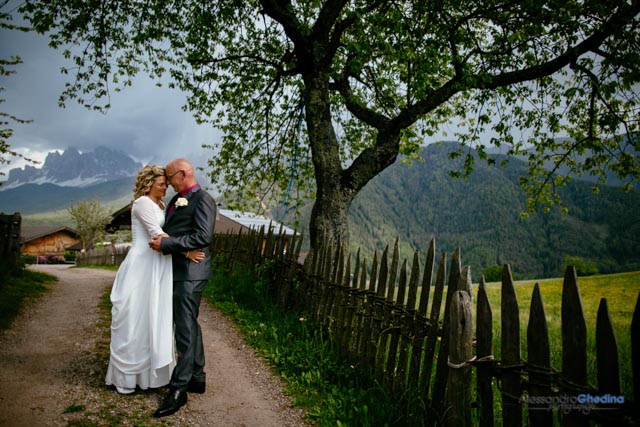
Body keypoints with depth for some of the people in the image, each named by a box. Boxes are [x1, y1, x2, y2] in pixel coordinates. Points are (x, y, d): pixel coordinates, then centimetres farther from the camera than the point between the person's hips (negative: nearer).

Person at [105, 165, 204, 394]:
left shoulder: (159, 205, 18)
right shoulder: (142, 202, -9)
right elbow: (156, 234, -18)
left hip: (156, 267, 9)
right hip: (142, 265, -9)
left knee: (154, 318, 12)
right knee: (136, 319, 0)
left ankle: (148, 370, 22)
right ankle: (127, 374, 14)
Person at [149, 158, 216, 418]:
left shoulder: (202, 199, -12)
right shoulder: (177, 199, 15)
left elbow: (203, 237, -22)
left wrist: (165, 244, -21)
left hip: (190, 273, -9)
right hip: (178, 272, 9)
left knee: (185, 328, -5)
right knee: (189, 325, 15)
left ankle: (179, 389, 2)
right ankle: (197, 378, 27)